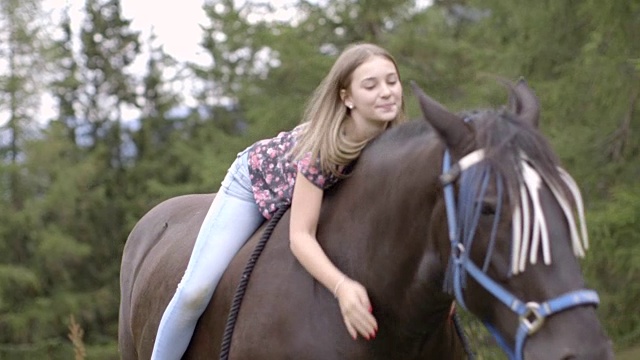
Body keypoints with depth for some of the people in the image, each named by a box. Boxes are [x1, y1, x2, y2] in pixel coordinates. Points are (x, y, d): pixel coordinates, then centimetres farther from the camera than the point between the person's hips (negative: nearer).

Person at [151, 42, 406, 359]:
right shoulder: (322, 145, -41)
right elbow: (300, 235, -41)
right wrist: (342, 287, -59)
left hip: (320, 192, 5)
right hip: (256, 180, -5)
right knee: (196, 290, -13)